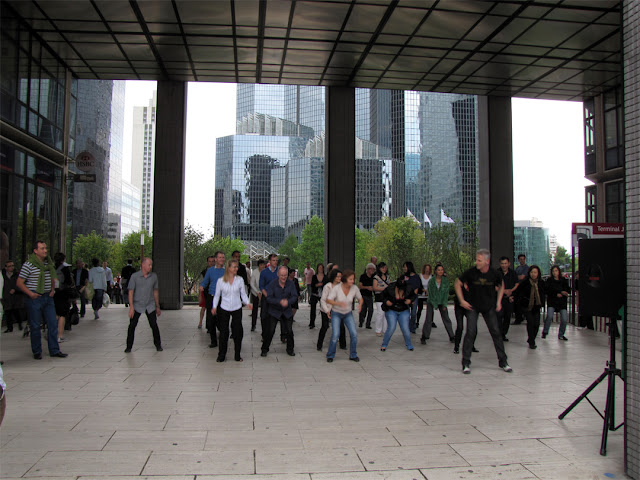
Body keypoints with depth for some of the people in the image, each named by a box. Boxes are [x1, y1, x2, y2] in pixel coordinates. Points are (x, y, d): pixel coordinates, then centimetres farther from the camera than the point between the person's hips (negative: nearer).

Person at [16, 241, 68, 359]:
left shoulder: (48, 263, 10)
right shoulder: (29, 264, -8)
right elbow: (19, 283, -6)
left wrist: (53, 289, 10)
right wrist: (30, 293, -13)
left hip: (48, 297, 5)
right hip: (35, 298, -5)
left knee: (53, 324, 3)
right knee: (35, 326, 3)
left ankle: (54, 350, 11)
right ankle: (37, 352, 16)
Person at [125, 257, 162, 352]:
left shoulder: (154, 276, 0)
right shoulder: (134, 276, -9)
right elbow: (130, 292, -9)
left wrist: (158, 307, 11)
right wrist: (131, 307, -17)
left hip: (150, 305, 2)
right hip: (137, 305, -1)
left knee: (154, 325, -4)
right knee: (132, 326, -3)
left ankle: (158, 344, 15)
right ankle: (129, 346, 12)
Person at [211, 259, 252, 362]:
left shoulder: (240, 280, 0)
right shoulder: (220, 280, -2)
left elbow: (243, 294, 3)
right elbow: (217, 295, 5)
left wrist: (248, 303, -13)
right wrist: (214, 307, -4)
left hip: (237, 308, 1)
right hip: (224, 309, -1)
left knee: (237, 331, 2)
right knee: (223, 331, 3)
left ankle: (237, 355, 14)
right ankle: (221, 355, 15)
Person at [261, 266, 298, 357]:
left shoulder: (290, 284, -7)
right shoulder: (272, 284, -14)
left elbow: (295, 296, -8)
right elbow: (269, 298, -18)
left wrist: (288, 302, -29)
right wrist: (280, 301, -31)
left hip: (287, 312, 2)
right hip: (274, 311, -2)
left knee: (289, 331, 4)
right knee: (270, 331, -3)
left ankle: (290, 349, 24)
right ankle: (264, 349, 14)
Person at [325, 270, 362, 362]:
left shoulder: (355, 288, -15)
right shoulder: (336, 288, -24)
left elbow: (360, 299, 0)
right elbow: (328, 300, -27)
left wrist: (360, 305, -22)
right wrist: (339, 303, -44)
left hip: (348, 314, 3)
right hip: (336, 313, -3)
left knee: (354, 334, -11)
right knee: (335, 335, -17)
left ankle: (353, 355, 9)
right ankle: (330, 356, 4)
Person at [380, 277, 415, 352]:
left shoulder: (409, 288, -15)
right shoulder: (390, 288, -20)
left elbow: (413, 295, 5)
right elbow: (383, 295, -2)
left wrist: (410, 300, -14)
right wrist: (386, 301, -19)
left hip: (404, 311, 2)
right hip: (391, 311, -2)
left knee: (405, 328, -4)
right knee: (391, 328, -10)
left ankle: (409, 345, 18)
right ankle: (384, 345, 8)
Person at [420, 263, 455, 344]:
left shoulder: (446, 280, -5)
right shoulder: (431, 280, -10)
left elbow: (446, 293, -3)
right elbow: (430, 293, -8)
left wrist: (444, 305, -9)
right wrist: (434, 306, -10)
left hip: (441, 302, 2)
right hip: (431, 302, -1)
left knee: (446, 319, -1)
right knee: (428, 319, -8)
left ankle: (452, 337, 10)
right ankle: (424, 338, -2)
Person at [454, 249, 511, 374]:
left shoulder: (494, 274, -10)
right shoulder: (470, 272, -16)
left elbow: (501, 286, 12)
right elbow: (457, 284, -3)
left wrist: (499, 301, 4)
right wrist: (462, 300, -8)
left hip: (489, 307, 2)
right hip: (472, 306, -2)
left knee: (496, 332, 3)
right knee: (471, 333, -10)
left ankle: (503, 362, 17)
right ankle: (466, 363, -1)